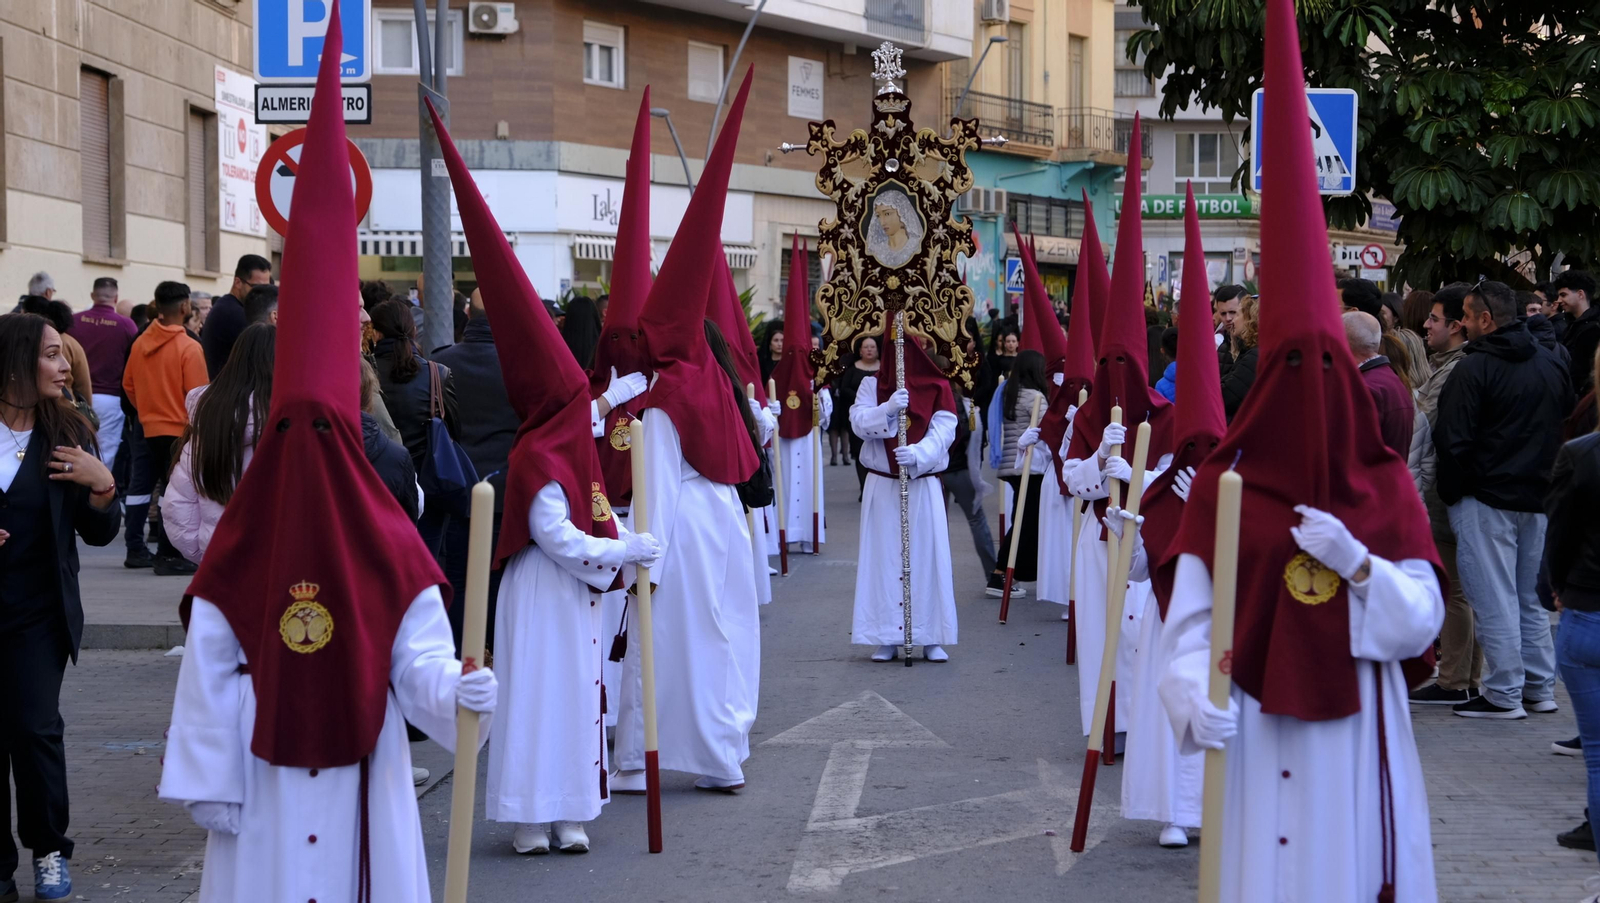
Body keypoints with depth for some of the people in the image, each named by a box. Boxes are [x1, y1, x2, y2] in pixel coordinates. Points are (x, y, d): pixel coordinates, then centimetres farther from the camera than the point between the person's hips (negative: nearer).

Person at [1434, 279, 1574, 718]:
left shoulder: (1474, 368, -14)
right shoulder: (1552, 364, 10)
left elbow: (1452, 440, -17)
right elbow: (1568, 428, 17)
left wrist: (1450, 493, -4)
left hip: (1486, 499, -7)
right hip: (1539, 497, 7)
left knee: (1493, 599, -2)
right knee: (1530, 596, 16)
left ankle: (1504, 694, 0)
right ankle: (1540, 688, 20)